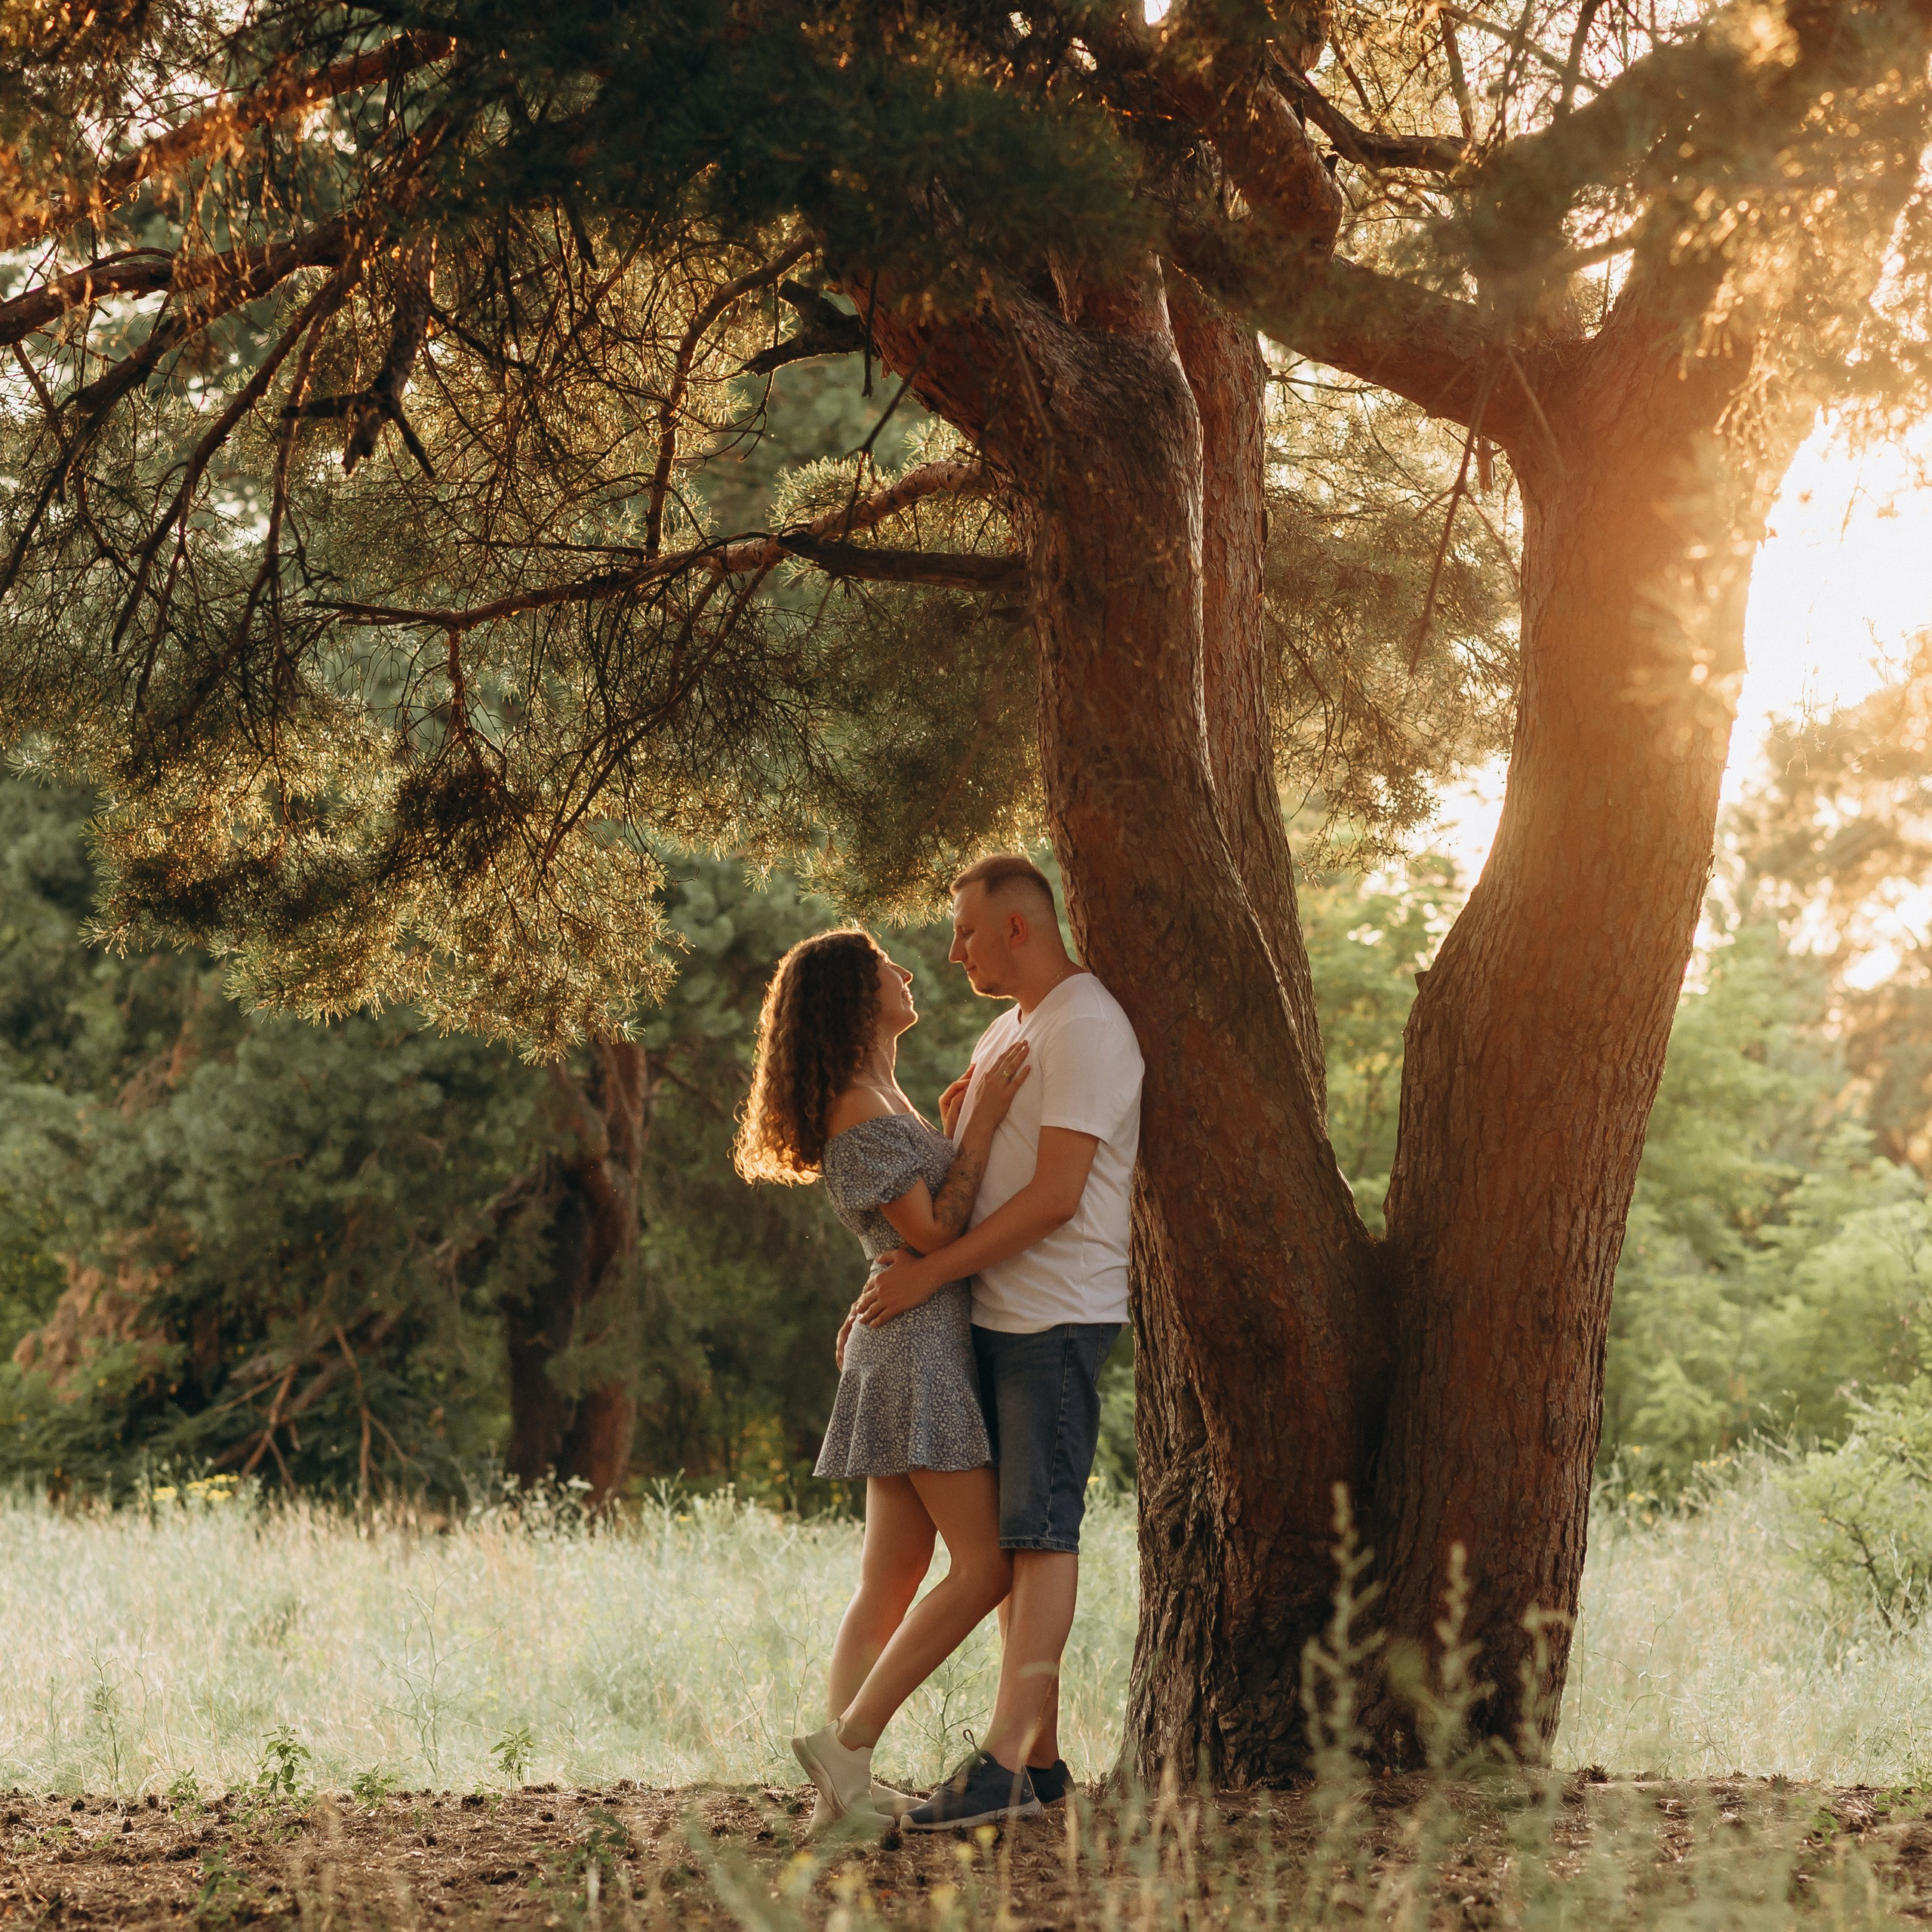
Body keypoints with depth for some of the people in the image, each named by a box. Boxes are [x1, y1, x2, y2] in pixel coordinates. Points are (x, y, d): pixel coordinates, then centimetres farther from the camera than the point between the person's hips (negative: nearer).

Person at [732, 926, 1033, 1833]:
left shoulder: (882, 1099, 17)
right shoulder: (860, 1113, -14)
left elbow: (938, 1205, 24)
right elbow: (932, 1233, -16)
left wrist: (959, 1117, 12)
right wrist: (982, 1118, -15)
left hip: (911, 1353, 10)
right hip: (921, 1345, -10)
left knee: (890, 1584, 6)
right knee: (985, 1564, -11)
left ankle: (847, 1789, 3)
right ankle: (845, 1744, -12)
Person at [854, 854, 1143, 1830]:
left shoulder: (1086, 1029, -12)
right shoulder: (1009, 1030, 19)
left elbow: (1055, 1197, -19)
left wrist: (930, 1274, -17)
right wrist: (893, 1276, 14)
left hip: (1057, 1318, -10)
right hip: (994, 1316, 10)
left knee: (1039, 1531, -11)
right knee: (1008, 1535, 9)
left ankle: (1006, 1763, -14)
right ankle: (1040, 1756, 12)